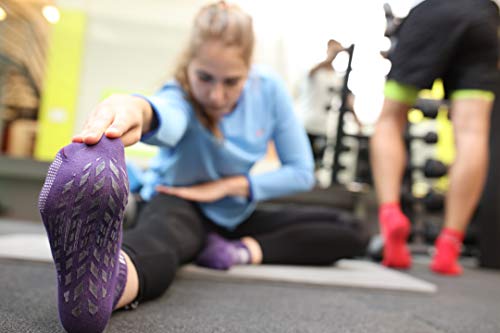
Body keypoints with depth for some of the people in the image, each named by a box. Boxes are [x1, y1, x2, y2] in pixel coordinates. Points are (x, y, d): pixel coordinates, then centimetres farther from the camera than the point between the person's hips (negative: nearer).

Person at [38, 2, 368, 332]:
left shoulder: (268, 87, -13)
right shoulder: (181, 95, -24)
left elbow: (302, 172, -10)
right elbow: (167, 118, -52)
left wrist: (228, 185, -21)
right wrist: (139, 109, -79)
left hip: (237, 215, 6)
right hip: (180, 204, -5)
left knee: (351, 232, -8)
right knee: (162, 235, -44)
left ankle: (244, 251, -24)